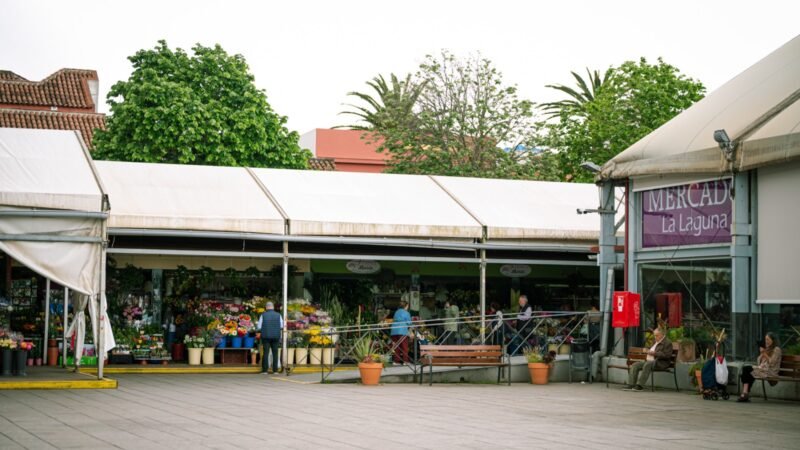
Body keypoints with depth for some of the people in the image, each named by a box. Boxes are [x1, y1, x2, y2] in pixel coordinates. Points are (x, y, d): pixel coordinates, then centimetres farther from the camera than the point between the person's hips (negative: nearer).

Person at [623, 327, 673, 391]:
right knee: (635, 365, -10)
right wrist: (648, 351, 13)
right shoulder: (656, 342, 23)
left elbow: (667, 355, -17)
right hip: (649, 361, 9)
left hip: (660, 362, -9)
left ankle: (639, 385, -37)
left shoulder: (667, 343, -5)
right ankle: (630, 384, -19)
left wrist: (654, 353, -19)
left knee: (647, 365, -38)